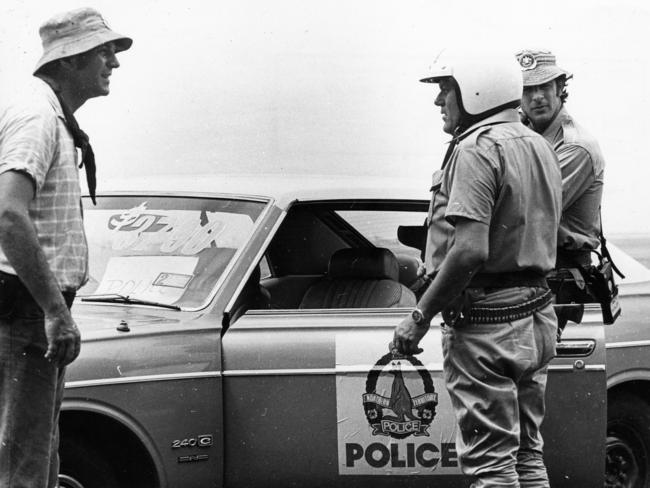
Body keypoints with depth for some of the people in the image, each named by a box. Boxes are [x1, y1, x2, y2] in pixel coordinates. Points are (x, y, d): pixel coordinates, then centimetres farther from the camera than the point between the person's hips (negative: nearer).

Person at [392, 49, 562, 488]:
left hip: (487, 323, -9)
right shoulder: (539, 147, 13)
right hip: (537, 317, 9)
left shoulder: (478, 151, -17)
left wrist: (421, 316, -19)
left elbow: (470, 251, -26)